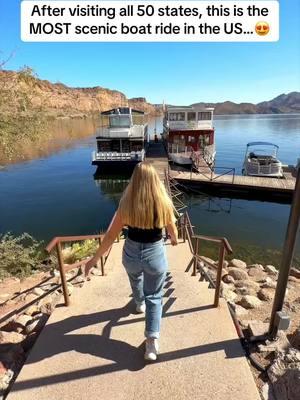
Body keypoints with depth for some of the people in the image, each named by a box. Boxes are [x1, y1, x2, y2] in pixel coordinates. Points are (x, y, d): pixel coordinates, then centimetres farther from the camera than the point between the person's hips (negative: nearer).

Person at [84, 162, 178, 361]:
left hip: (131, 253, 2)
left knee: (136, 280, 35)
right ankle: (152, 341, 13)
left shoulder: (126, 204, -17)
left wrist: (95, 259, -1)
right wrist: (175, 240, 24)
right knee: (154, 297, 18)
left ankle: (140, 304, 63)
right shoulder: (164, 203, -17)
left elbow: (111, 236, -13)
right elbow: (172, 231, 0)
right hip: (155, 254, -1)